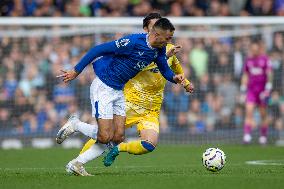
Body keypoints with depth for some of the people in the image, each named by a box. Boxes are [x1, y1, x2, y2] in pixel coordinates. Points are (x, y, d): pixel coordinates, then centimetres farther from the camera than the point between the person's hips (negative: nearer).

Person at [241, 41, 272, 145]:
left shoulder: (265, 59, -1)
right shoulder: (248, 60, 11)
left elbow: (269, 73, -5)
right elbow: (245, 75, 18)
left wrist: (268, 88, -13)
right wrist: (243, 87, 11)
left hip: (262, 89, -3)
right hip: (251, 89, 3)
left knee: (263, 114, 3)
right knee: (249, 111, -12)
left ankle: (263, 136, 15)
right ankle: (247, 135, -19)